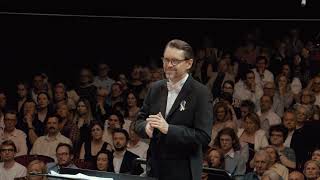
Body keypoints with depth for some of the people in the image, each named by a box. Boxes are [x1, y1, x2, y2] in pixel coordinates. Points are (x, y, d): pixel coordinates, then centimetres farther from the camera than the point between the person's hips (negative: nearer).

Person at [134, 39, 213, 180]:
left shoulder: (201, 93, -10)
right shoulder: (155, 88, 7)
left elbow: (204, 137, -17)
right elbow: (139, 121, 10)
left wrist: (168, 129, -24)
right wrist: (146, 127, -13)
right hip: (154, 168, 5)